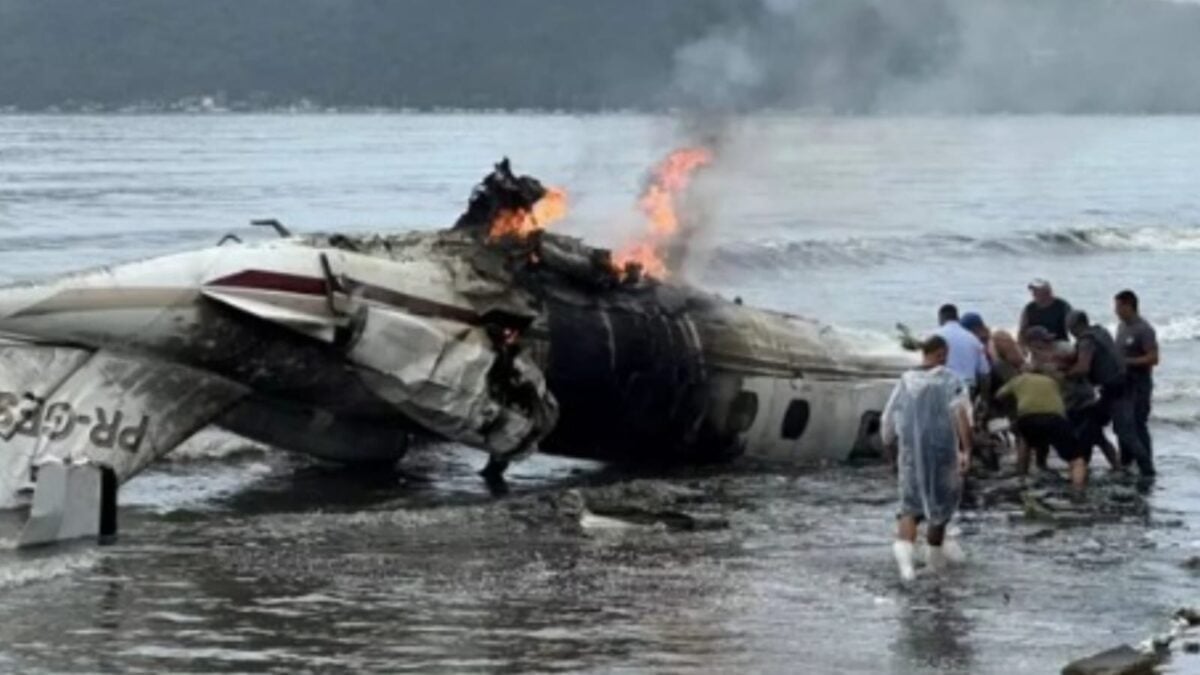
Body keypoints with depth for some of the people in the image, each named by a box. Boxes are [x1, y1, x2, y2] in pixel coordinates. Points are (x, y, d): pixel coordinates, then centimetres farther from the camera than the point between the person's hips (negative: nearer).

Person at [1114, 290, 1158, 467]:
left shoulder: (1144, 329, -14)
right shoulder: (1122, 327, 12)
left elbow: (1153, 358, -18)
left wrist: (1127, 362, -21)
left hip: (1139, 384, -9)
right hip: (1123, 383, 9)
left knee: (1138, 425, -11)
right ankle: (1125, 464, 21)